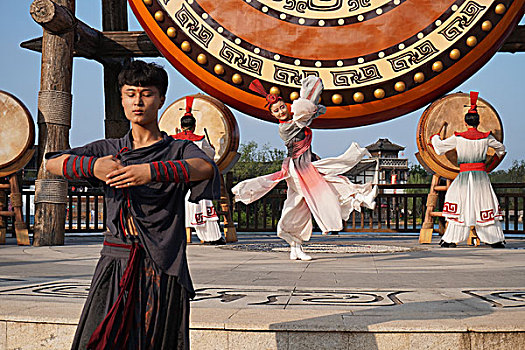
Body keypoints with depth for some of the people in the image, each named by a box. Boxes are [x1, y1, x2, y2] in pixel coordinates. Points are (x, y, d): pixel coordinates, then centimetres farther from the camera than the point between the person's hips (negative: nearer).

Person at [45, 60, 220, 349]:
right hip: (115, 264, 2)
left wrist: (151, 171, -30)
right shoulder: (108, 150, 14)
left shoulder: (178, 150, 5)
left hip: (163, 269, -2)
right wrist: (92, 166, -15)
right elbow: (53, 163, 5)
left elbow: (206, 168, -17)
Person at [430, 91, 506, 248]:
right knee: (486, 206, 10)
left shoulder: (458, 137, -5)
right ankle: (496, 239, 13)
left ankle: (450, 239, 8)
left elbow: (440, 147, 4)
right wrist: (497, 156, 44)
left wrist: (435, 137, 26)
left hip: (464, 175, -1)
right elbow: (501, 147, 20)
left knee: (459, 206, 7)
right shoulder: (486, 137, 2)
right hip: (481, 175, 1)